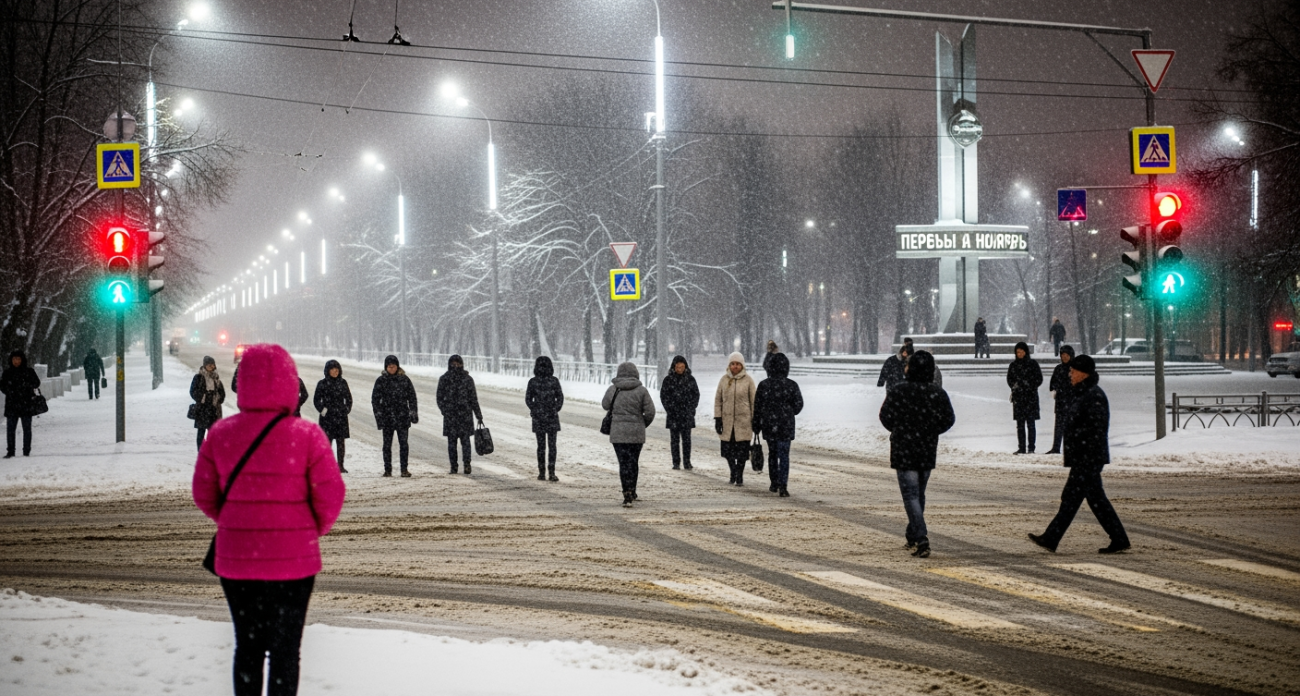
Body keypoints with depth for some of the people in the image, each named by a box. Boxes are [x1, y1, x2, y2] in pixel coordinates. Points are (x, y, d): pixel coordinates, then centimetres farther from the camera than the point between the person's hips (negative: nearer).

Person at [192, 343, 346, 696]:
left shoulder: (220, 433, -4)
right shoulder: (307, 435, -12)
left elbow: (204, 495, 1)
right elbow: (330, 496, -11)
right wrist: (313, 531, 8)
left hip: (235, 559, 2)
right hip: (293, 560, -2)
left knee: (247, 646, 17)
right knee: (285, 649, 9)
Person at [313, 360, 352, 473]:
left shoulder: (343, 382, 9)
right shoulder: (322, 383, 0)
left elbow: (348, 398, 18)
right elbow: (316, 400, 2)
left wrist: (347, 409, 6)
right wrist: (322, 410, -8)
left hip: (341, 416, 3)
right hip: (327, 416, -3)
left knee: (341, 441, 2)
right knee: (327, 440, -5)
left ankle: (340, 465, 7)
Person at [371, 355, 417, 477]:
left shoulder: (404, 379, 5)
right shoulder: (381, 380, 2)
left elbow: (412, 397, 10)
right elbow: (375, 399, 2)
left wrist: (414, 413, 4)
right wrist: (378, 415, -5)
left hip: (402, 416, 0)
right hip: (387, 416, 0)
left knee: (403, 443, -5)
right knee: (387, 444, 4)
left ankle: (404, 469, -1)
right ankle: (387, 469, 11)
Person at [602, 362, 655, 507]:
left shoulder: (613, 390, -3)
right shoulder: (641, 391, -5)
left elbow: (605, 405, 13)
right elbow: (650, 412, -6)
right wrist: (643, 424, 12)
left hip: (618, 433, 0)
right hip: (636, 433, 1)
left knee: (624, 463, 2)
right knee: (633, 462, 16)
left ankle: (627, 495, -7)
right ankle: (632, 492, 28)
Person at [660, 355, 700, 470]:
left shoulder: (690, 379, 5)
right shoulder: (668, 379, 1)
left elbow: (696, 394, 10)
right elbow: (663, 395, 2)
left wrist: (692, 408, 0)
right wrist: (669, 408, -6)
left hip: (687, 414, 1)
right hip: (673, 414, -1)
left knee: (686, 438, 0)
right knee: (674, 439, 2)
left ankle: (687, 462, 4)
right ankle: (676, 462, 6)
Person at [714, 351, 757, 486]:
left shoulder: (748, 380, -1)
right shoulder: (724, 379, 4)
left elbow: (753, 400, 2)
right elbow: (718, 399, 7)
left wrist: (755, 419, -1)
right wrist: (717, 419, 1)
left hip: (743, 420, -2)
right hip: (727, 420, 2)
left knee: (742, 450, -2)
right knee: (728, 450, 7)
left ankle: (740, 476, 8)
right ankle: (733, 473, 26)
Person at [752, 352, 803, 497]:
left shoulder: (763, 385, -4)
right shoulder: (791, 385, -8)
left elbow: (757, 408, 0)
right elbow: (798, 405, -3)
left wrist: (756, 427, 10)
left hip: (768, 425, 2)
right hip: (785, 426, -2)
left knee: (772, 453, 18)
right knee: (784, 455, -2)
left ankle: (774, 484, 26)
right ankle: (782, 486, -13)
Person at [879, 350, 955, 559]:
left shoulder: (897, 392, -12)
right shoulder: (939, 393, -2)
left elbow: (885, 417, -5)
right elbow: (949, 420, 3)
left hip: (903, 451, -4)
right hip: (928, 451, 4)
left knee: (911, 495, -4)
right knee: (919, 493, 19)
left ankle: (921, 539, -17)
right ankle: (913, 536, 28)